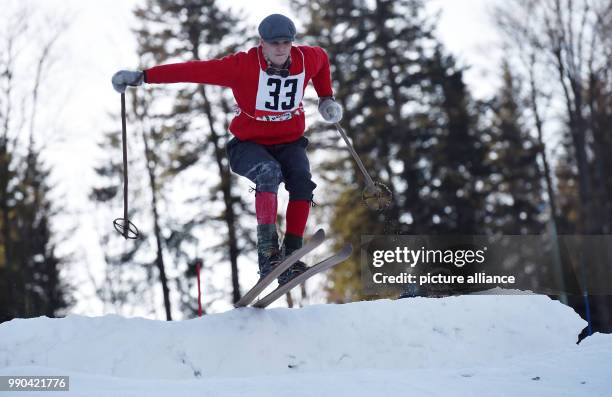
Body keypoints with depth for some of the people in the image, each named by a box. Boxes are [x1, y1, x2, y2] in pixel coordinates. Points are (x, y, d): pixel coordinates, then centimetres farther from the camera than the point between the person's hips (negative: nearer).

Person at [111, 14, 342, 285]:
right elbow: (194, 70, -20)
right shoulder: (243, 65, -18)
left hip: (289, 143, 4)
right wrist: (142, 77, -22)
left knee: (302, 183, -25)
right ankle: (267, 250, -36)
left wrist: (327, 98, 15)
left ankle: (290, 254, -25)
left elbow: (322, 57, 20)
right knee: (269, 172, -35)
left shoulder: (307, 59, -6)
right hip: (249, 144, -3)